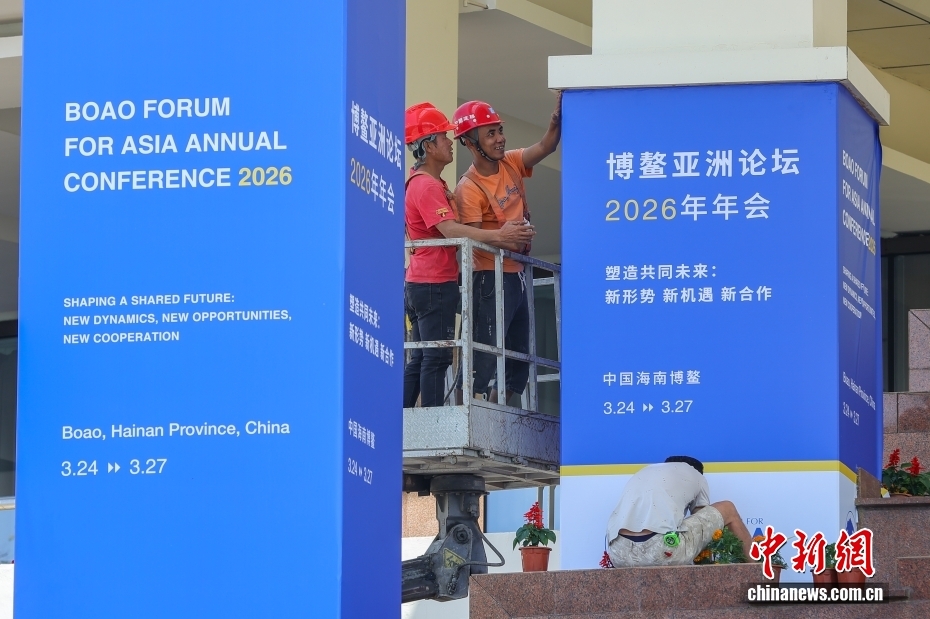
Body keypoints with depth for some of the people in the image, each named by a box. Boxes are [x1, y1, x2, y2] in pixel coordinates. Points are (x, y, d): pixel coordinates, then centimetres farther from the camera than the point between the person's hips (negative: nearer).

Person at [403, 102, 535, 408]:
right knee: (437, 358, -11)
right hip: (435, 284, -11)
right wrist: (498, 236, -32)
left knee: (420, 359, 11)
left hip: (422, 284, 11)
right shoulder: (427, 186, -15)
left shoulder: (432, 183, 19)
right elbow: (450, 229, -27)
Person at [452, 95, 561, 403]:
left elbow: (546, 146, -7)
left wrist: (558, 112, -23)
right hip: (491, 278, -9)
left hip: (517, 275, 9)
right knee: (485, 354, -12)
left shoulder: (510, 163, 5)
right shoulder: (469, 188, -16)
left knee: (519, 355, 13)